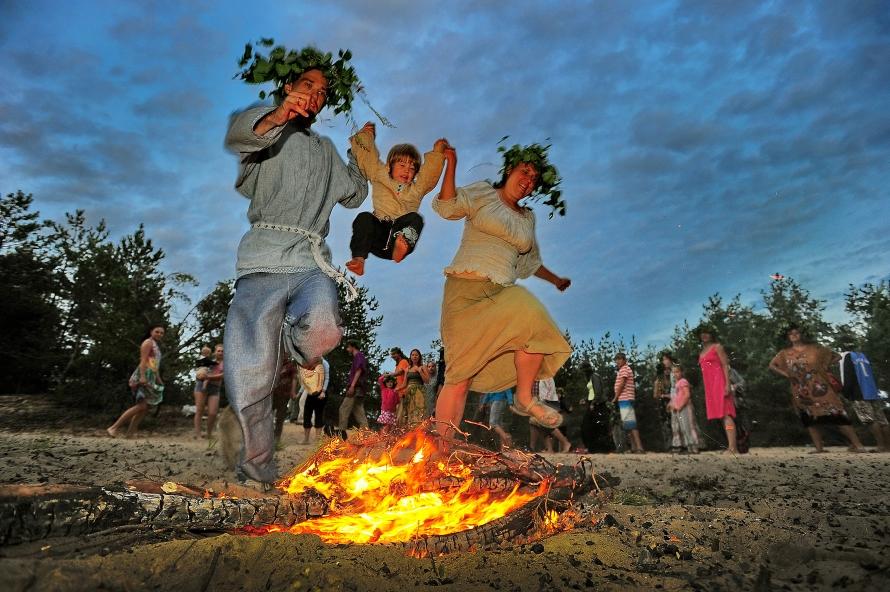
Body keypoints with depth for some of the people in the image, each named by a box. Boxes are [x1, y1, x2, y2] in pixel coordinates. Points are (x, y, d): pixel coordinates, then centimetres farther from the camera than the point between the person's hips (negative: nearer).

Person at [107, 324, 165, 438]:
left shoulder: (156, 346, 24)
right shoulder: (148, 342, -4)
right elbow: (143, 360, -16)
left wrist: (159, 380, 25)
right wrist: (142, 376, -27)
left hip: (150, 378, 10)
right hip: (144, 376, -10)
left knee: (145, 407, 6)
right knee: (141, 406, -16)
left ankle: (130, 433, 7)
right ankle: (113, 428, -13)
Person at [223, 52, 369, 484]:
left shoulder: (325, 149, 29)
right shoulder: (265, 128, 12)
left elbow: (354, 194, 38)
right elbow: (238, 132, -14)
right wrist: (276, 116, -33)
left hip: (312, 262, 4)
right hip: (265, 258, -3)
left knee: (323, 331, -28)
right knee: (252, 374, -10)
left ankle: (291, 341, 7)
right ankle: (258, 466, 6)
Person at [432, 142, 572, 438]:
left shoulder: (528, 218, 22)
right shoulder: (482, 193, 8)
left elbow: (530, 262, 34)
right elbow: (447, 207, -9)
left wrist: (556, 280, 44)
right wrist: (451, 164, -17)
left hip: (503, 291, 4)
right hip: (466, 288, -4)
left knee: (533, 319, -28)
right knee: (462, 371, -9)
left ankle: (524, 399, -9)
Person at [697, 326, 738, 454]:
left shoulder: (717, 347, 1)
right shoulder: (701, 352, 20)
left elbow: (725, 365, -7)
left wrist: (728, 384, -18)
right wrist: (705, 388, 15)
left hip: (719, 383, -7)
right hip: (709, 386, 7)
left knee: (725, 414, -14)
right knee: (721, 415, 5)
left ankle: (733, 447, -18)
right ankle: (731, 446, 6)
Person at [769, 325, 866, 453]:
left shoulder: (815, 348, 5)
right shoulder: (785, 353, 7)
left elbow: (837, 356, 12)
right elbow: (772, 365, 11)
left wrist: (826, 366, -4)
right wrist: (785, 374, -1)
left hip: (819, 386, -2)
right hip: (802, 391, 2)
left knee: (836, 414, -8)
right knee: (810, 418, 1)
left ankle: (857, 445, -3)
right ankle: (819, 448, 3)